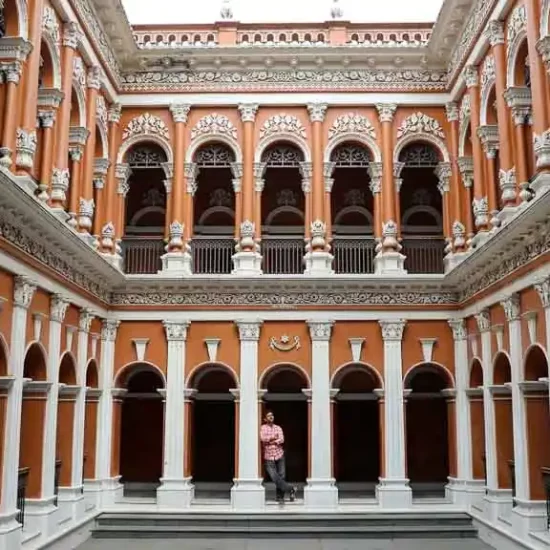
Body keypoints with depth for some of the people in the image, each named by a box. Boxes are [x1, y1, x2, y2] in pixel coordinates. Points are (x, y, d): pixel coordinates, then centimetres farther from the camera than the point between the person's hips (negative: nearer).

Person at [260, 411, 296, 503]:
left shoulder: (278, 428, 8)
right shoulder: (263, 428, 0)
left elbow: (281, 440, -6)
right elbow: (262, 438, -17)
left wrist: (270, 441, -14)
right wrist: (274, 437, -8)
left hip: (279, 455, 3)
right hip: (269, 458, -3)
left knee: (281, 476, 1)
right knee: (274, 478, -11)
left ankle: (280, 497, 15)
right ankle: (291, 489, 5)